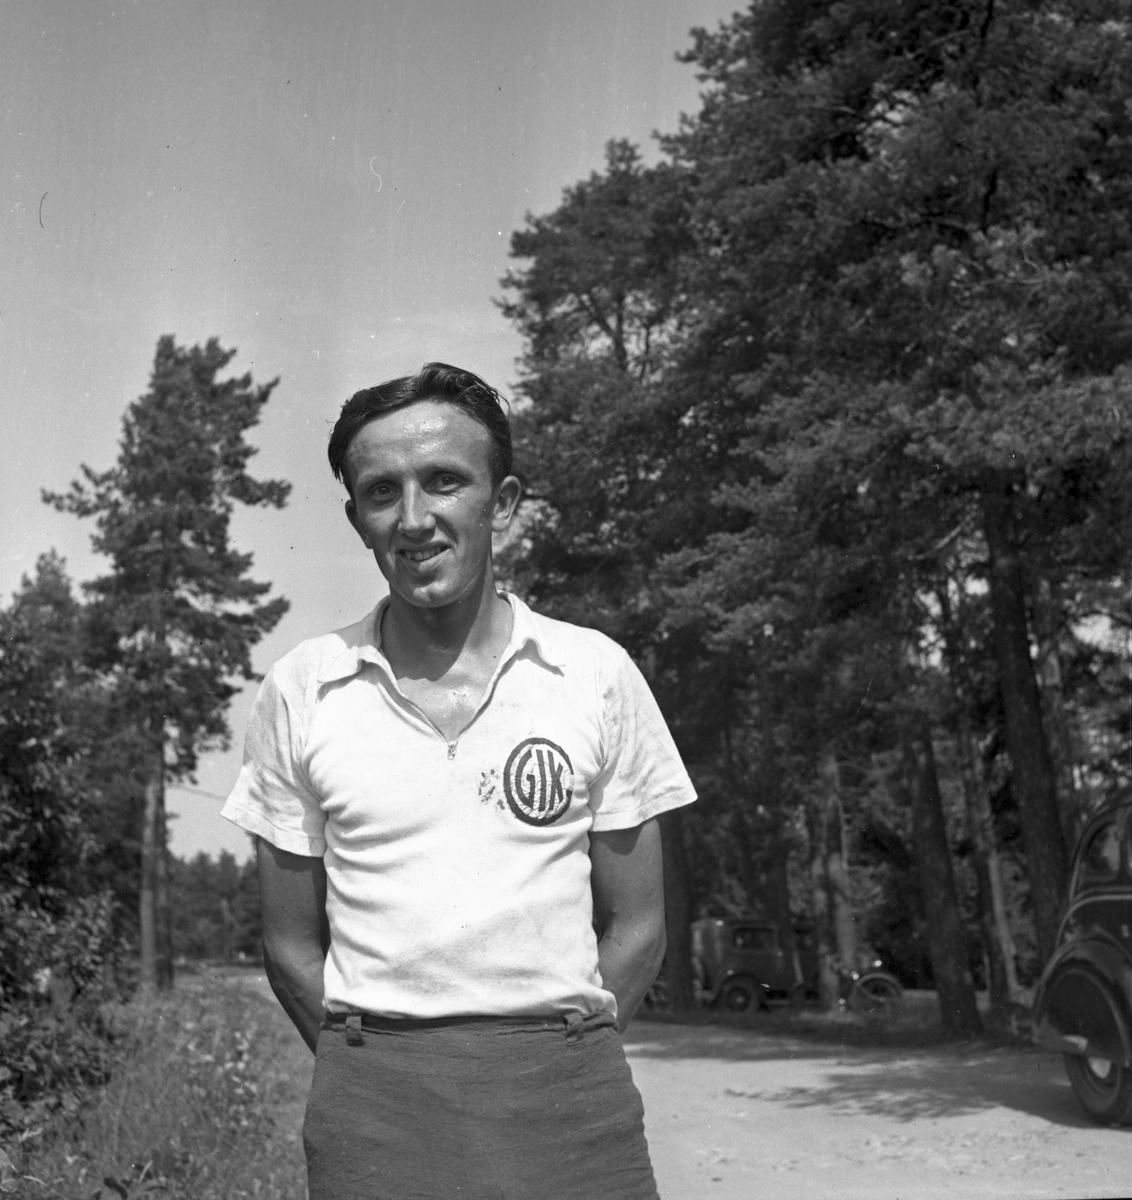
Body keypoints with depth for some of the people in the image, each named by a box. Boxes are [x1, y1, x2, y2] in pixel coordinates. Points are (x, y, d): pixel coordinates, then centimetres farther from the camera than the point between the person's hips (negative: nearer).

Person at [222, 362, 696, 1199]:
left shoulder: (598, 674, 0)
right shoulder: (301, 690, 1)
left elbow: (635, 930, 5)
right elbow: (292, 946, 7)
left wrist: (552, 1064, -1)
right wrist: (379, 1075, 0)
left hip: (565, 1093, 0)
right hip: (374, 1104, 0)